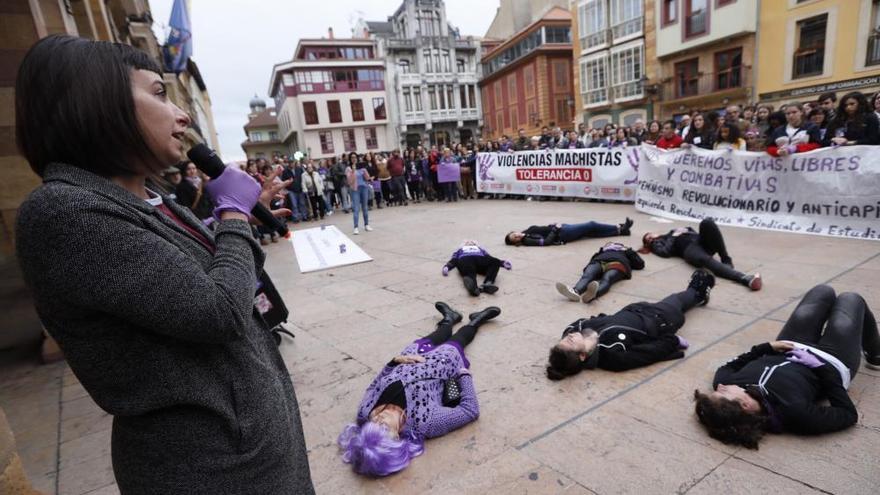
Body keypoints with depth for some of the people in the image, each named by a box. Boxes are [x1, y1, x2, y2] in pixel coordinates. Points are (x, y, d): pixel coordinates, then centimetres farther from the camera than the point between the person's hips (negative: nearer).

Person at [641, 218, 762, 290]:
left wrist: (686, 230, 14)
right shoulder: (657, 243, 22)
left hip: (701, 241, 5)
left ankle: (726, 260, -24)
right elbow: (665, 252, -1)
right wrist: (673, 237, 9)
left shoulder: (673, 231, 41)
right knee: (705, 260, -41)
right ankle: (744, 278, -58)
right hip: (688, 248, -5)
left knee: (707, 222, -28)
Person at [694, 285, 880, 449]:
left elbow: (726, 367, -10)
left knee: (824, 291, 20)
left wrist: (766, 347, -18)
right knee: (850, 298, 17)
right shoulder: (793, 411, -46)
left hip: (784, 354, 4)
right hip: (831, 364, -3)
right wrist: (822, 367, -27)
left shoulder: (725, 385, -35)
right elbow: (849, 414, -28)